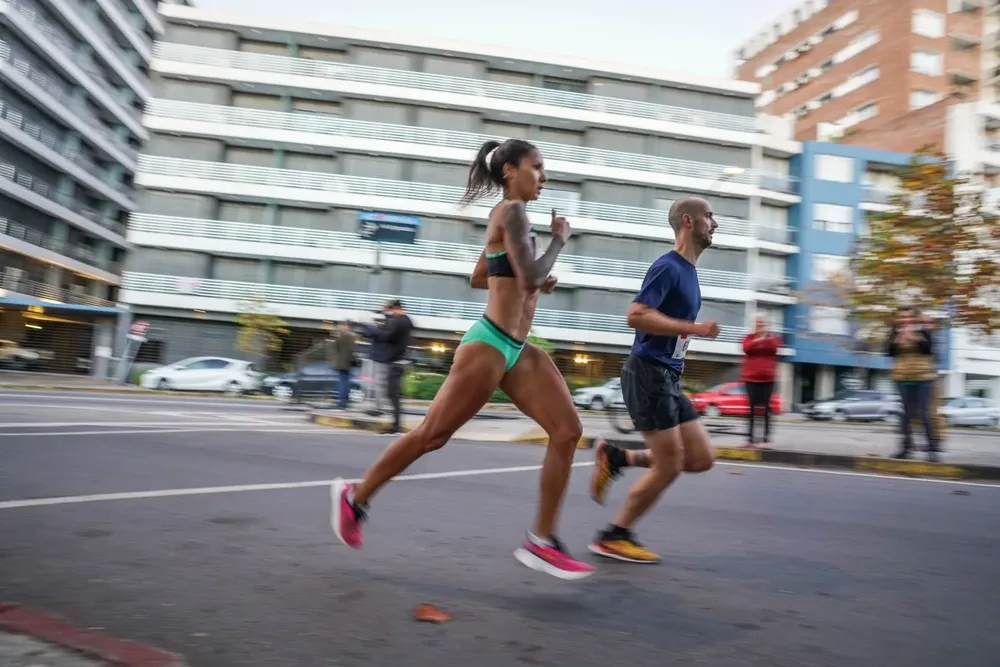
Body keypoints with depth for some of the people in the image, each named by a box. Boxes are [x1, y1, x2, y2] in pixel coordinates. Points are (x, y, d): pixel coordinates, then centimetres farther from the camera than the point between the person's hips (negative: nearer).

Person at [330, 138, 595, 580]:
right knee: (432, 434, 1)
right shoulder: (511, 211, -9)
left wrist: (533, 283, 16)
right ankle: (354, 497, 22)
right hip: (489, 344, -9)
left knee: (568, 430, -3)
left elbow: (478, 278, 25)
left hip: (517, 350, 9)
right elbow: (530, 276, -21)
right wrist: (559, 238, -5)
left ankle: (541, 542, 3)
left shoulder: (509, 218, 19)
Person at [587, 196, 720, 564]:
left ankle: (616, 458, 14)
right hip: (648, 373, -9)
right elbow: (636, 315, -24)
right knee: (669, 466, -4)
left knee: (701, 458, 7)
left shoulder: (688, 270, 17)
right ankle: (613, 537, 10)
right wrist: (694, 329, -22)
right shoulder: (668, 266, -13)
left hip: (668, 378, 9)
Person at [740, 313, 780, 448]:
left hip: (767, 378, 0)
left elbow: (774, 348, -11)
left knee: (766, 408, -5)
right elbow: (746, 348, -11)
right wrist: (757, 340, -25)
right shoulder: (749, 337, 10)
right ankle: (750, 438, -1)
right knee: (752, 408, -2)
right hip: (751, 378, 0)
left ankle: (766, 439, -5)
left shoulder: (772, 338, 10)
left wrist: (768, 338, -24)